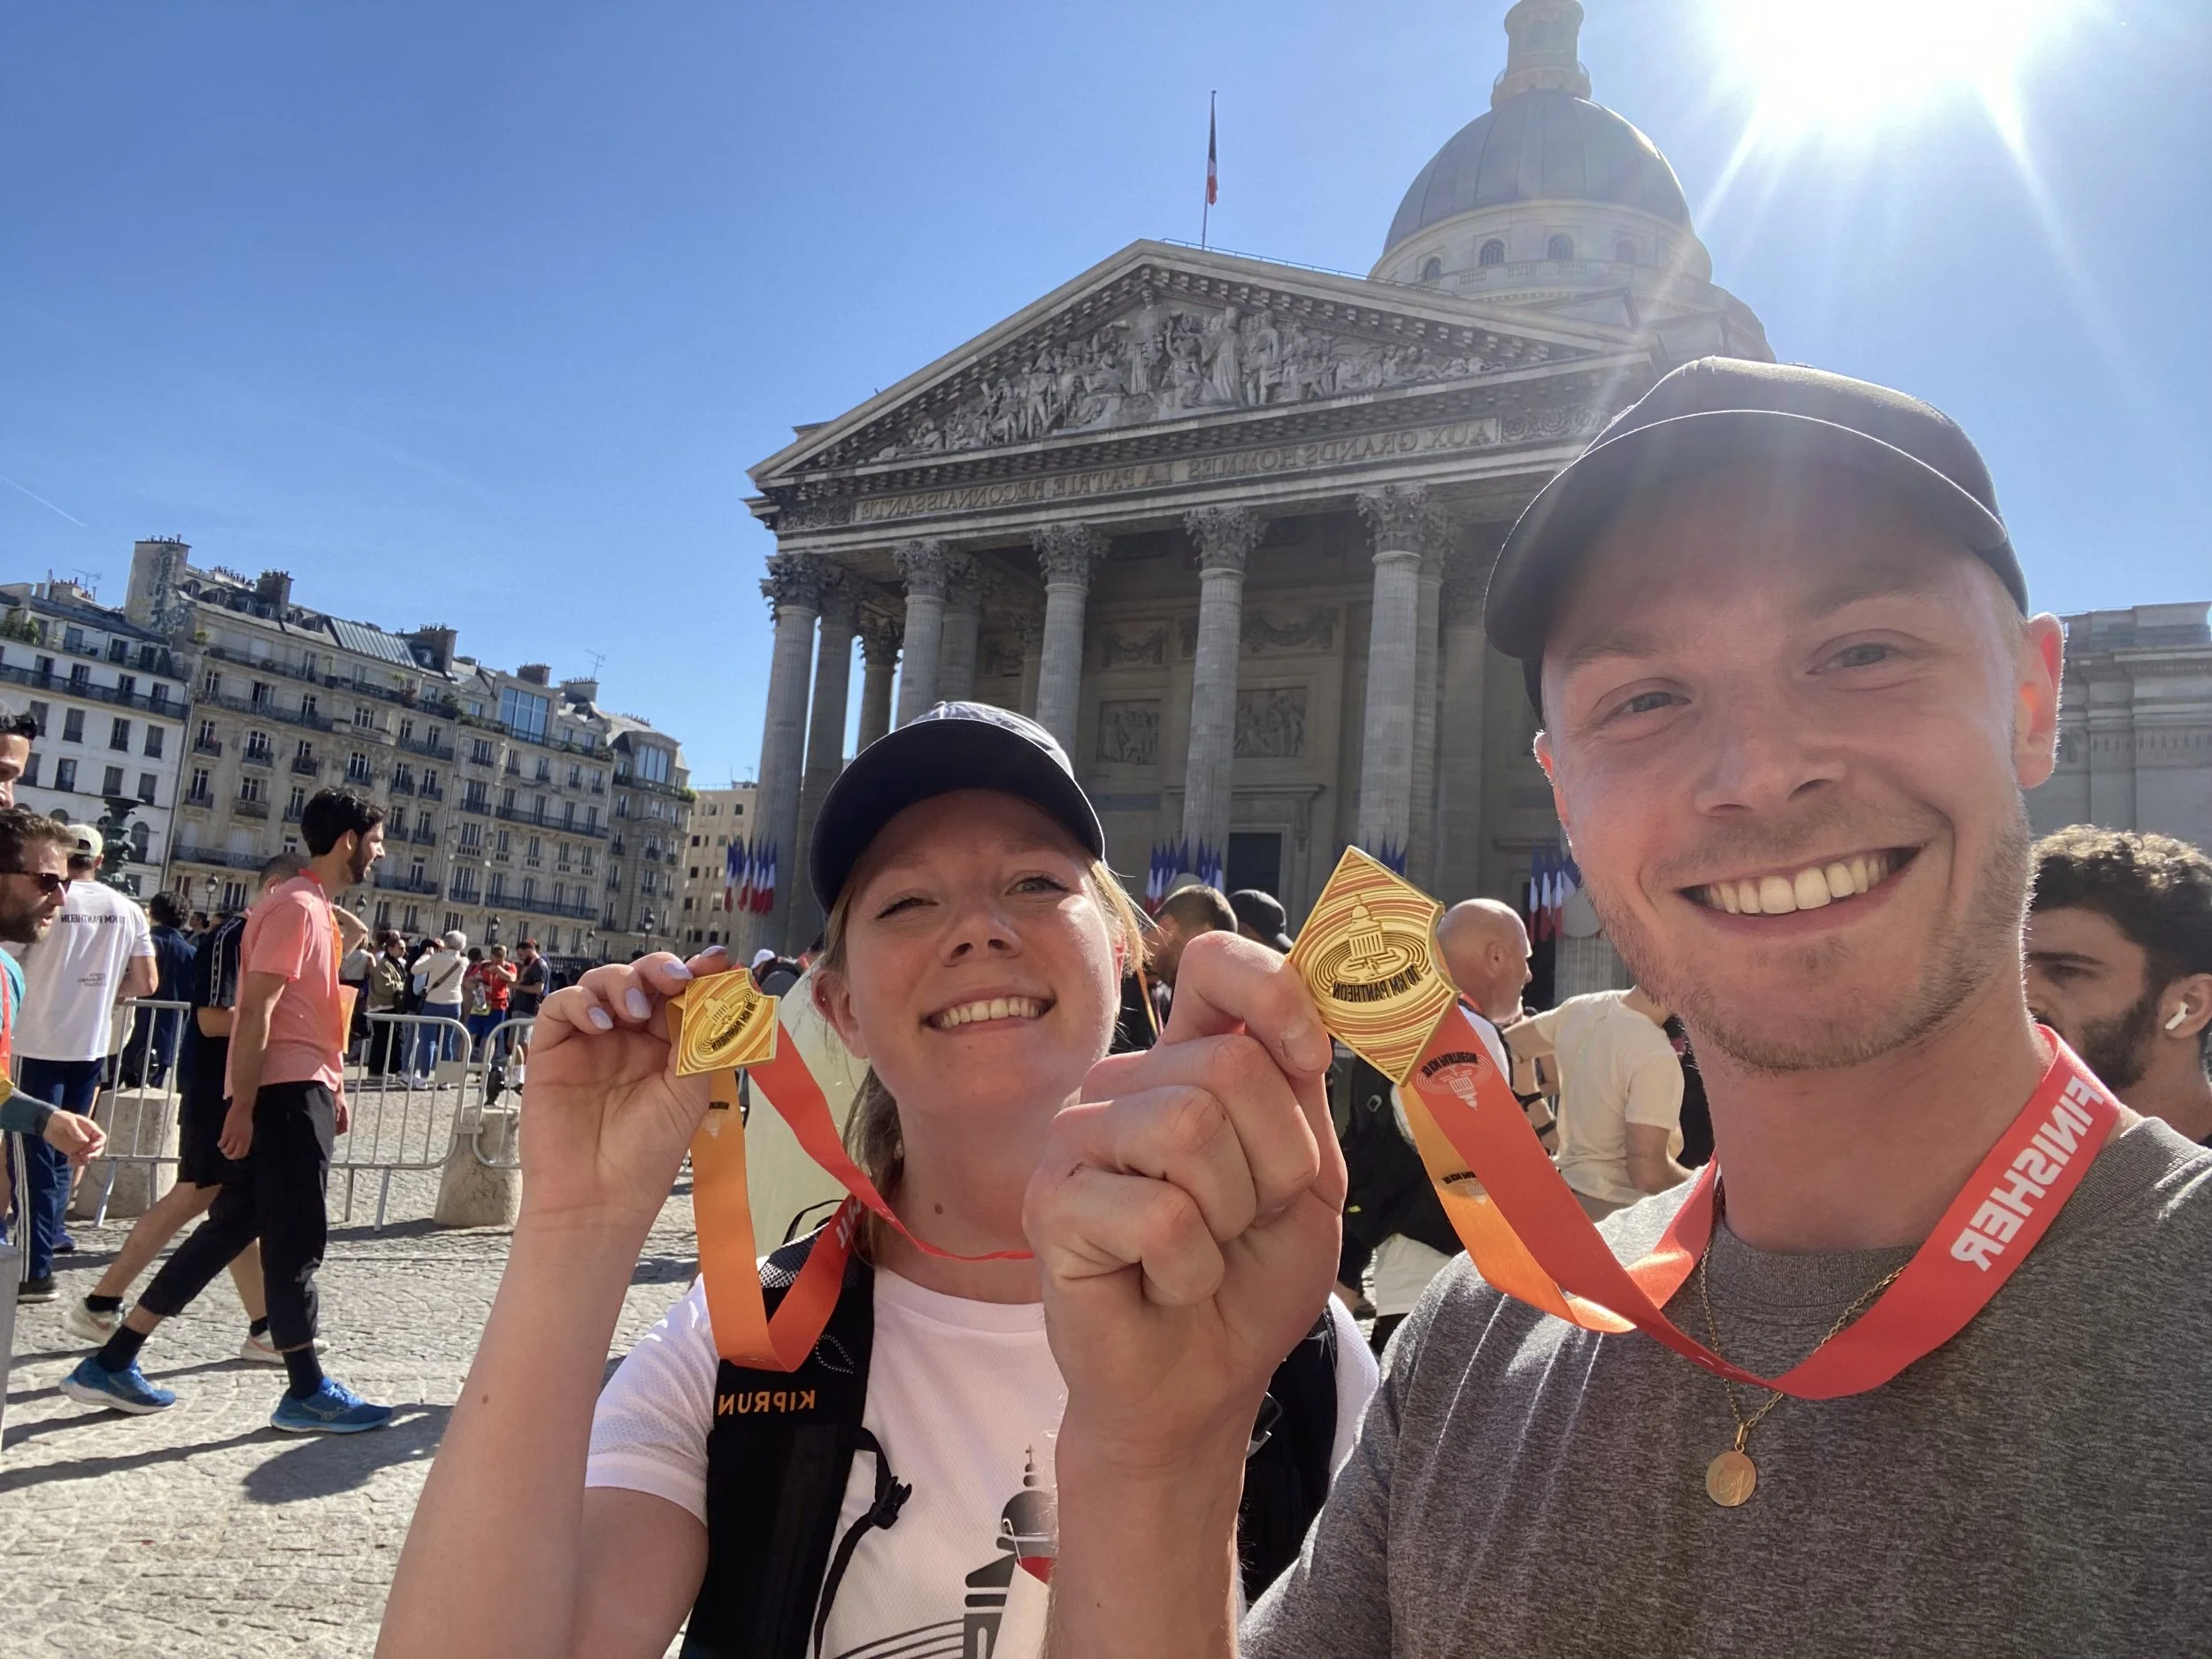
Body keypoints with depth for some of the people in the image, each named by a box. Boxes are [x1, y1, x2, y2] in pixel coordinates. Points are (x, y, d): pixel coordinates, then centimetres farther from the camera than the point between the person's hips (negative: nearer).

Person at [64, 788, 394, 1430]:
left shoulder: (315, 909, 18)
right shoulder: (296, 907, -13)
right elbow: (256, 1009, -19)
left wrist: (333, 1087, 22)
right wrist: (242, 1106, -22)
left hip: (302, 1089, 10)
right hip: (286, 1090, -10)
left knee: (231, 1226, 13)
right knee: (296, 1239, -3)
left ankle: (111, 1363, 21)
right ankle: (306, 1391, 5)